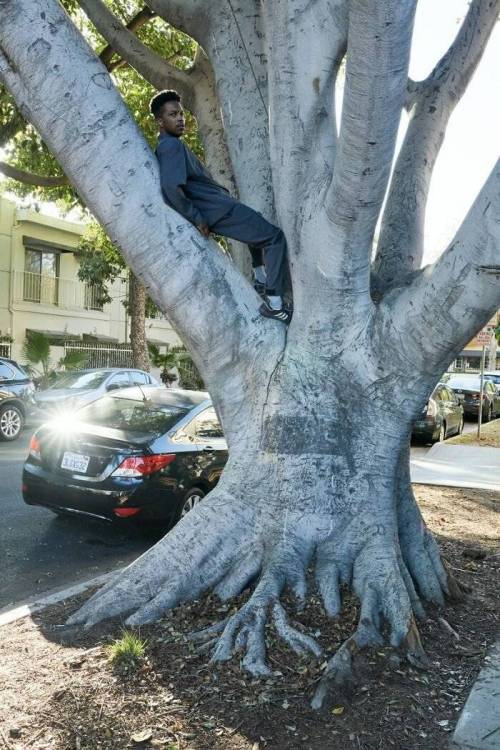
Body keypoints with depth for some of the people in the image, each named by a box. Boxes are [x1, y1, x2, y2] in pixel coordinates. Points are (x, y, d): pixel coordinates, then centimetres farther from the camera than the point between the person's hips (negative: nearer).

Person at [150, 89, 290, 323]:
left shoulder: (168, 146, 16)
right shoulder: (172, 146, -16)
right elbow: (171, 188, -30)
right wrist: (197, 218, -22)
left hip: (215, 208, 11)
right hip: (220, 211, -11)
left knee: (259, 227, 33)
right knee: (275, 236, -4)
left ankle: (260, 279, 31)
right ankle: (273, 303, -9)